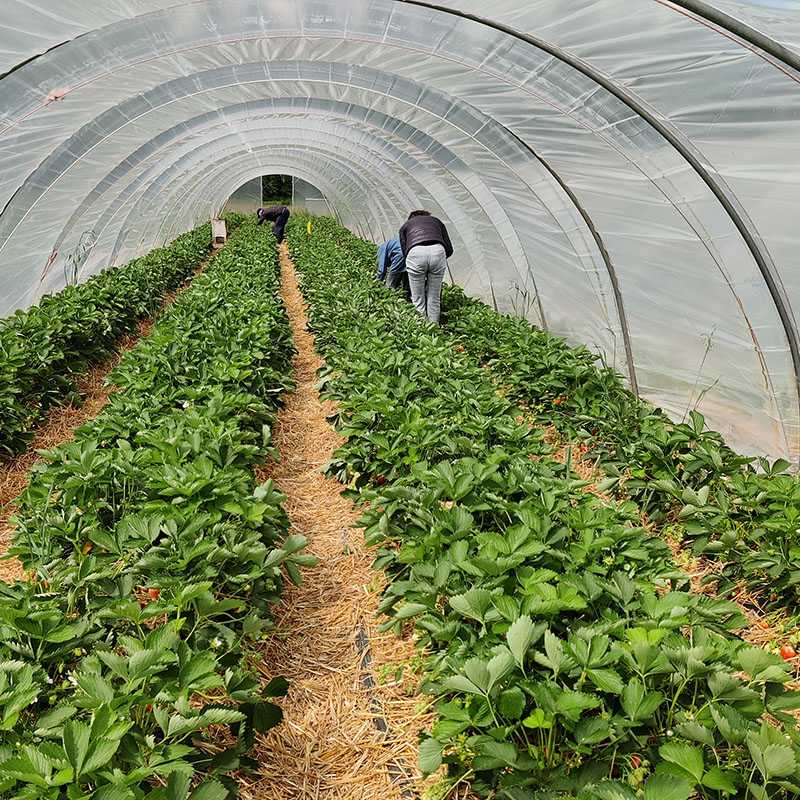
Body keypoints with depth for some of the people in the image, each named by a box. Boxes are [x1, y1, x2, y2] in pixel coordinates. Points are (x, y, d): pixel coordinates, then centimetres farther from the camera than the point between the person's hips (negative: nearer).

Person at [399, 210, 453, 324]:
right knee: (434, 298, 14)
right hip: (438, 251, 1)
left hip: (415, 253, -1)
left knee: (418, 300, 11)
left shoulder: (405, 225, 33)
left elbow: (404, 251, 20)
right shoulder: (436, 220, 36)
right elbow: (449, 249, 27)